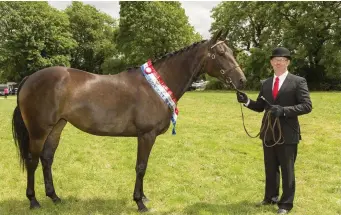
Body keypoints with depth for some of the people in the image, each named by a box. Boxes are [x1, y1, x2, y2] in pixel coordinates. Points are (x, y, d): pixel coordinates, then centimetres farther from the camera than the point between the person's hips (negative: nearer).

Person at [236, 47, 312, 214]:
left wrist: (283, 110, -26)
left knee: (287, 170, 7)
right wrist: (247, 101, -9)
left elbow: (307, 106, -14)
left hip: (287, 133, -5)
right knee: (270, 168, 17)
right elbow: (260, 107, 11)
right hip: (268, 132, 5)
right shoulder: (266, 84, 9)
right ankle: (270, 197, 34)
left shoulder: (298, 82, -7)